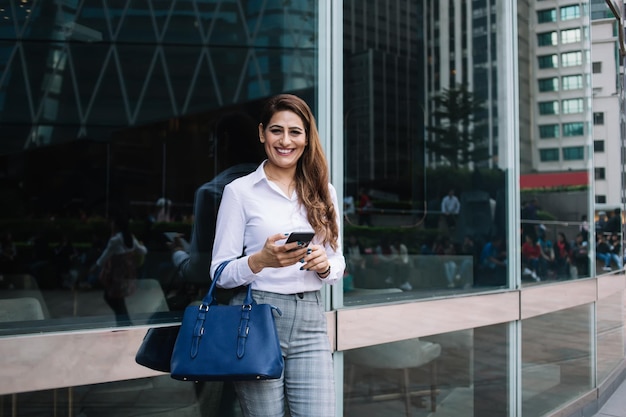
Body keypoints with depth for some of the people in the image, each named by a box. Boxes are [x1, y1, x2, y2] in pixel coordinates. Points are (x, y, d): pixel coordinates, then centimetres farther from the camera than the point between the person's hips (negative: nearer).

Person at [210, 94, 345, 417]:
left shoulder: (323, 192, 11)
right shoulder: (240, 190, 0)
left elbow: (338, 264, 14)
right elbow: (220, 272, -2)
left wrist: (324, 265, -9)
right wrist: (261, 260, -21)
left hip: (311, 320, 3)